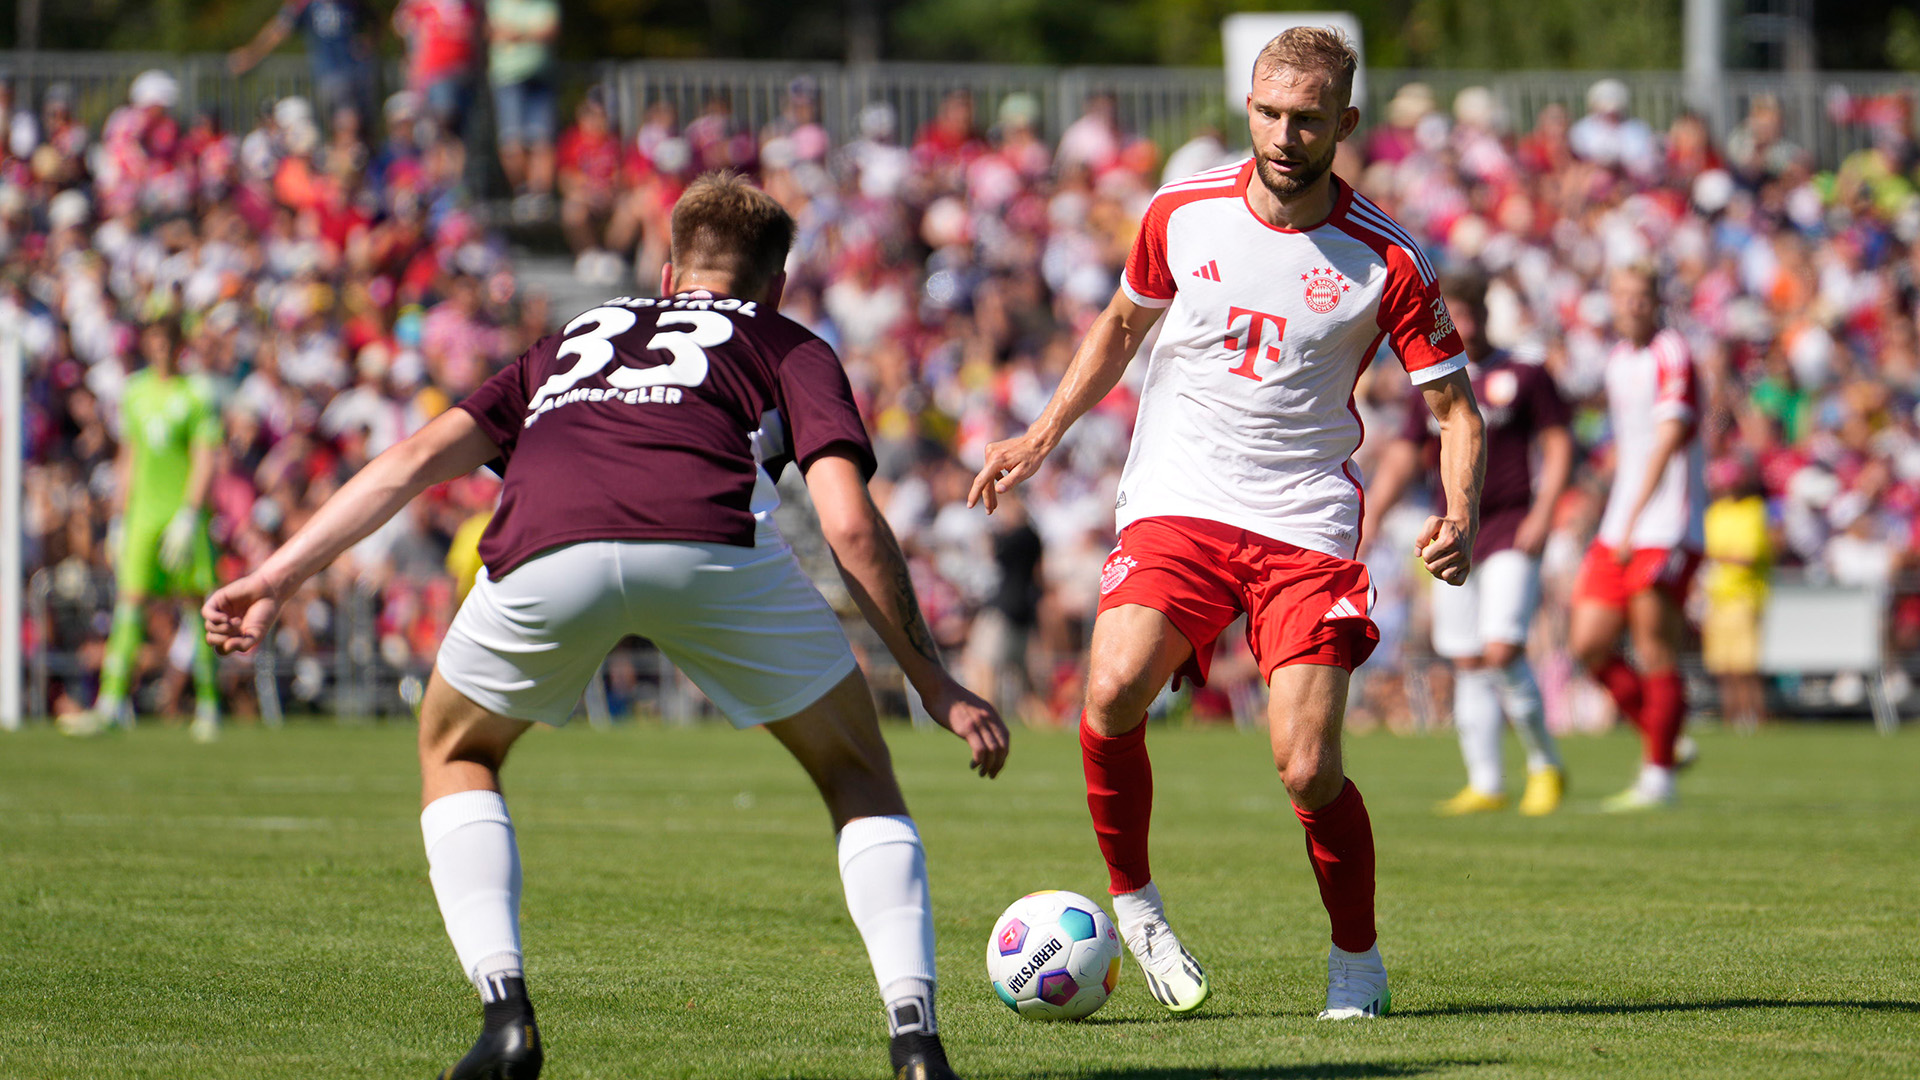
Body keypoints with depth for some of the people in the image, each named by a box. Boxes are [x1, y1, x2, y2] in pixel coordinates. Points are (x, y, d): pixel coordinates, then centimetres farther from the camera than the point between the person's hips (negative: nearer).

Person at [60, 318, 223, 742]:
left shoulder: (198, 393, -2)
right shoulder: (134, 392, 13)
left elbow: (205, 461, -7)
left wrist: (189, 513, -17)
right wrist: (123, 516, 16)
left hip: (185, 513, -4)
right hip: (143, 512, 4)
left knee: (195, 604, -1)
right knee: (130, 602, -6)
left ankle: (207, 705, 7)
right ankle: (112, 703, -12)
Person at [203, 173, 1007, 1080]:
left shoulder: (577, 336, 41)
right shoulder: (790, 349, 32)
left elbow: (418, 457, 29)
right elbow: (849, 524, 15)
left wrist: (279, 576, 27)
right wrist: (935, 686, 20)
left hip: (544, 547, 2)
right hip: (712, 541, -2)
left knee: (457, 753, 31)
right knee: (856, 773, 21)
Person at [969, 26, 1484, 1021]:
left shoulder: (1386, 260, -5)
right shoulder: (1182, 215, 2)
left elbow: (1454, 405, 1)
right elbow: (1122, 323, 21)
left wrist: (1458, 517, -17)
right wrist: (1044, 435, 12)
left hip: (1306, 526, -1)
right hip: (1175, 502, 1)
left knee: (1308, 771, -12)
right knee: (1112, 690, -25)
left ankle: (1357, 963, 12)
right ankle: (1131, 901, -2)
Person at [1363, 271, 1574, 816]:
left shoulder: (1523, 377, 1)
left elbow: (1558, 446, 0)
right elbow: (1402, 458, 17)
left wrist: (1542, 515, -11)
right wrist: (1370, 516, 5)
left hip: (1510, 528, -5)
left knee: (1502, 651, -17)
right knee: (1467, 663, 2)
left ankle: (1546, 765, 0)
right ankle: (1485, 784, 8)